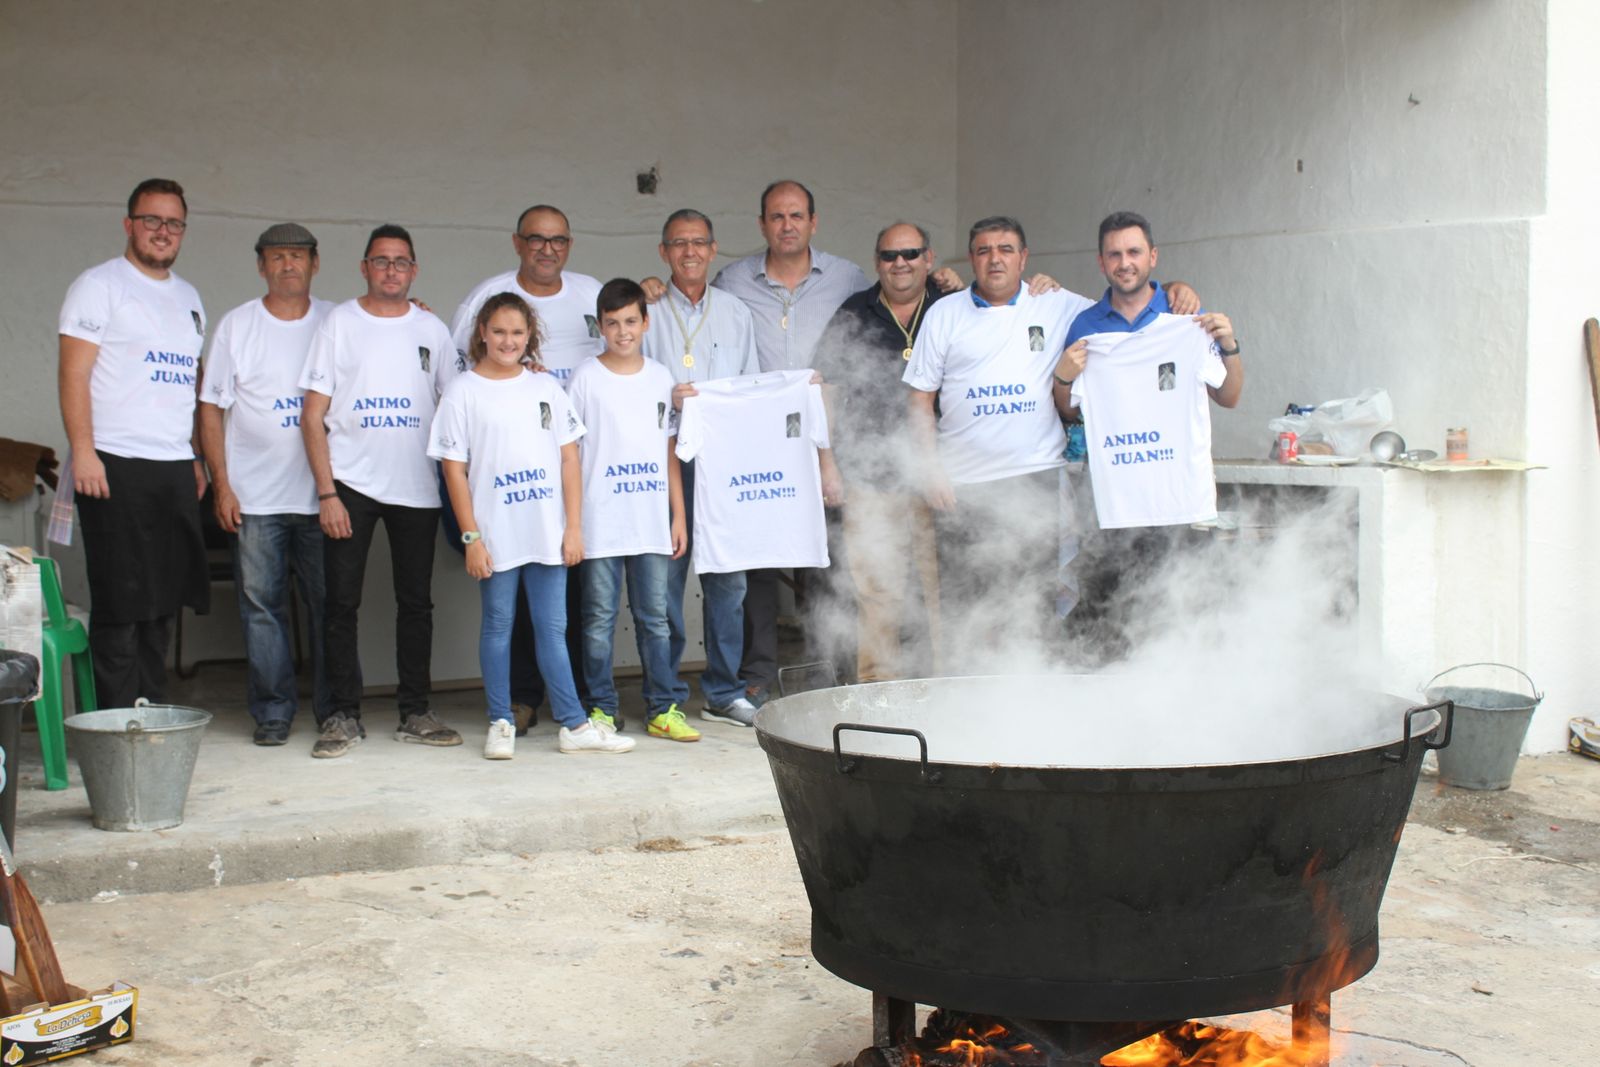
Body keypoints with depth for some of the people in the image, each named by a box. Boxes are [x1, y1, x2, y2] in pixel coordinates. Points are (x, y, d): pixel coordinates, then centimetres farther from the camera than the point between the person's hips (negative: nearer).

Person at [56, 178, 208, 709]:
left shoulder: (188, 297, 20)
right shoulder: (100, 285, -1)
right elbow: (74, 373, -8)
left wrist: (196, 457, 15)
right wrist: (83, 452, -18)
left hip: (176, 469, 7)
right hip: (116, 466, -7)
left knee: (164, 603, 8)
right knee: (120, 604, -5)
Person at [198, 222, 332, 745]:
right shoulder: (237, 325, 5)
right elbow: (211, 408, 4)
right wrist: (221, 484, -3)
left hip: (322, 493, 1)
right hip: (256, 496, 0)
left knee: (330, 602, 2)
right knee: (261, 604, 1)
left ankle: (335, 709, 12)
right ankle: (272, 713, 10)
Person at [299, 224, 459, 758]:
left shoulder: (432, 329, 9)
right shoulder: (338, 323, 2)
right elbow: (313, 414, -1)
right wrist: (326, 492, -8)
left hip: (417, 487, 2)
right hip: (350, 483, -2)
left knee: (416, 602, 6)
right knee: (341, 602, -2)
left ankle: (415, 713, 13)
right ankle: (343, 715, 6)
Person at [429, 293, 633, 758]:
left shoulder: (546, 387, 8)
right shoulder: (464, 391, 0)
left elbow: (569, 460, 7)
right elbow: (455, 469, -2)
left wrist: (574, 527, 0)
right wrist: (471, 536, -7)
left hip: (548, 534, 2)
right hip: (496, 536, -2)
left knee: (552, 628, 6)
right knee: (498, 627, 6)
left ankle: (573, 725, 9)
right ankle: (500, 724, 15)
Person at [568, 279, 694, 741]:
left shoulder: (660, 377, 9)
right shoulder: (586, 378, 0)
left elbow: (670, 452, 13)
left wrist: (679, 516, 9)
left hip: (653, 523, 3)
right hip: (600, 524, -3)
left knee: (655, 616, 7)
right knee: (599, 619, 3)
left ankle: (663, 709, 14)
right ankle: (601, 709, 12)